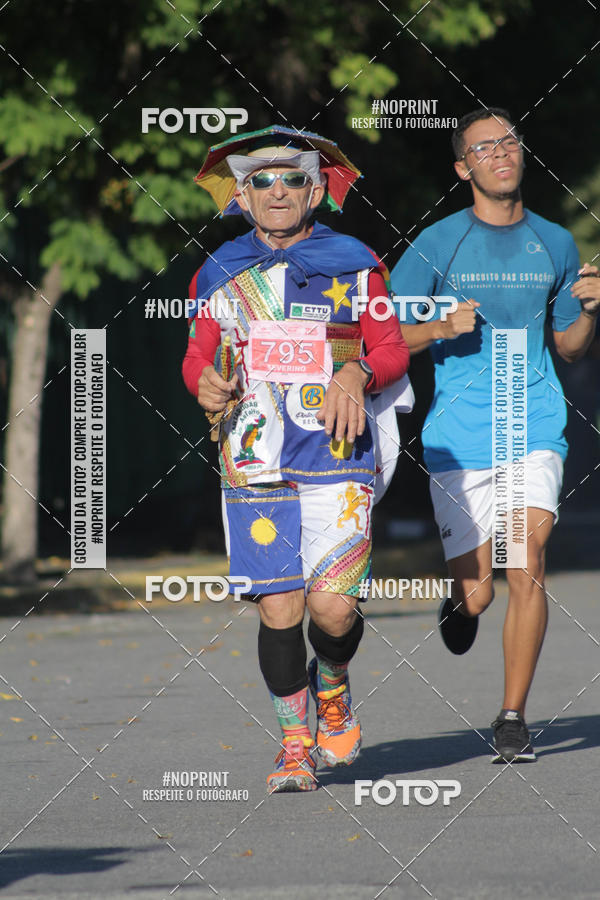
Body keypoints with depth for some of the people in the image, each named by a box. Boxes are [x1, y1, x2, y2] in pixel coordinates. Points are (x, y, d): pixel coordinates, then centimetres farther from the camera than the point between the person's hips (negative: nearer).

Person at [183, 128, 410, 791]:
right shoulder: (220, 275, 9)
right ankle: (294, 741, 13)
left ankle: (331, 686, 24)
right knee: (278, 611, -4)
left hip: (338, 461, -1)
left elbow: (393, 351, 9)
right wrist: (204, 383, -9)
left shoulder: (354, 267, 5)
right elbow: (197, 356, 14)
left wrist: (358, 374, -12)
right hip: (253, 460, 1)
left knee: (334, 607, -10)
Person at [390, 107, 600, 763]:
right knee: (475, 594, -1)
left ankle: (512, 717, -7)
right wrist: (442, 328, -16)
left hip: (533, 427, 1)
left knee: (526, 565, -18)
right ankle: (460, 605, 38)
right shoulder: (437, 244, 0)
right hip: (458, 434, -1)